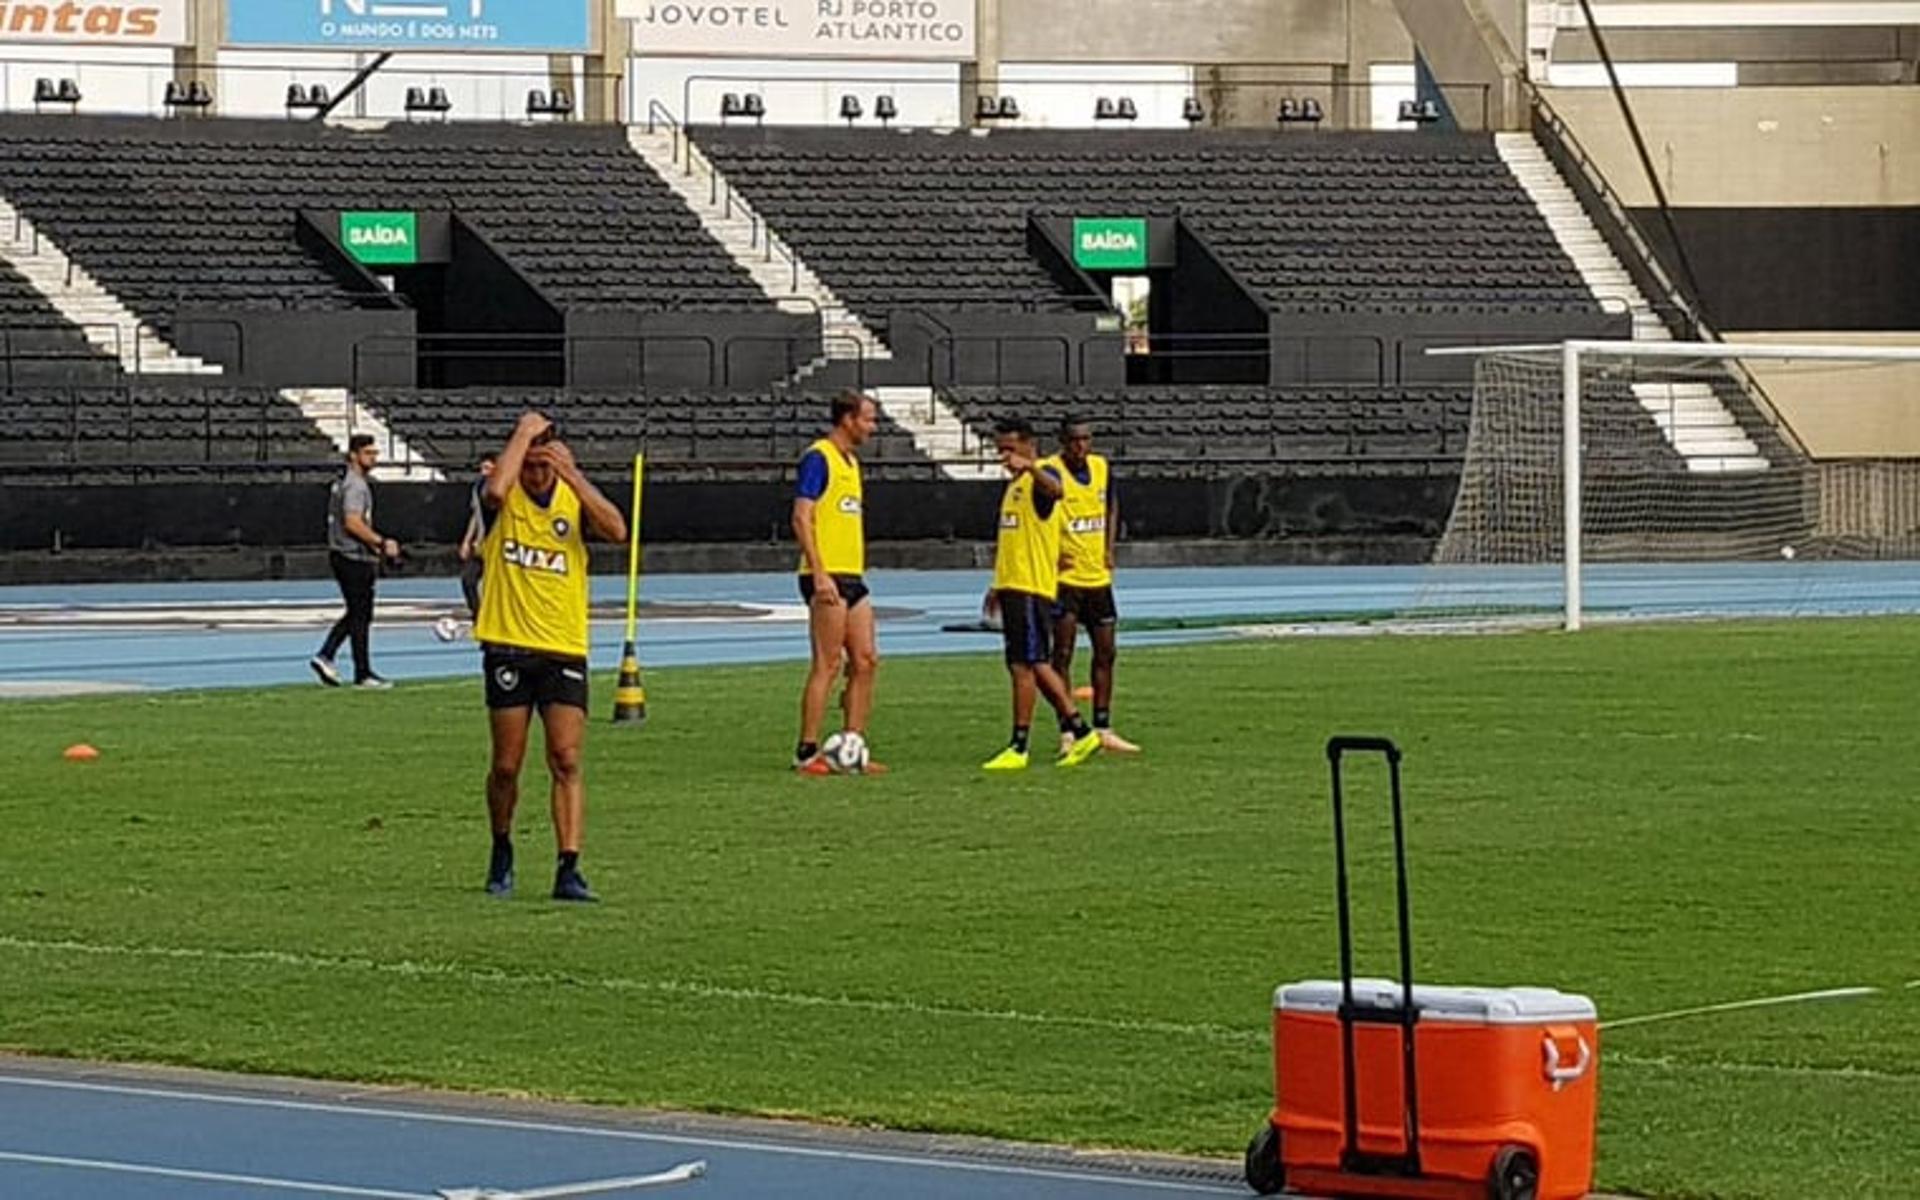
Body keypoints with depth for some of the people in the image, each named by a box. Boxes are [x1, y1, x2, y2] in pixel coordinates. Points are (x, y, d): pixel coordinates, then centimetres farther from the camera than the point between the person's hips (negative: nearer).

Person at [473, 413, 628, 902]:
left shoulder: (575, 498, 4)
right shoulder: (503, 498, 0)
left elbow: (617, 530, -16)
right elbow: (495, 489, -27)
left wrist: (571, 473, -20)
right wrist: (524, 432, -17)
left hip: (565, 649, 1)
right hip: (508, 646, -1)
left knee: (567, 761, -9)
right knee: (506, 766, 4)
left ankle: (568, 870, -11)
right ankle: (502, 853, 28)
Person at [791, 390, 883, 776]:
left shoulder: (850, 461, 18)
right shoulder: (818, 458, -10)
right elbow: (802, 518, -17)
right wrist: (820, 574, -22)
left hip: (852, 577, 9)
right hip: (827, 576, -9)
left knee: (865, 661, 7)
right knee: (827, 666, -8)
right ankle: (807, 753, -3)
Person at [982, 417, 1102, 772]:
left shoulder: (1041, 478, -10)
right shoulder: (1013, 486, 20)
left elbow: (1056, 490, -36)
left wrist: (1030, 466, -53)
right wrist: (998, 587, 28)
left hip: (1032, 588, -10)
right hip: (1013, 586, 10)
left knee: (1023, 665, -8)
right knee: (1036, 666, 11)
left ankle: (1019, 748, -5)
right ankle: (1080, 733, 18)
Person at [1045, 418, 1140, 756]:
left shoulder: (1102, 468, 7)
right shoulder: (1050, 471, -14)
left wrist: (1109, 548, 12)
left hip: (1098, 576, 7)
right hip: (1064, 576, -7)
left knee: (1106, 652, 10)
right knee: (1063, 654, -4)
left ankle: (1103, 730, 19)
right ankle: (1068, 733, -1)